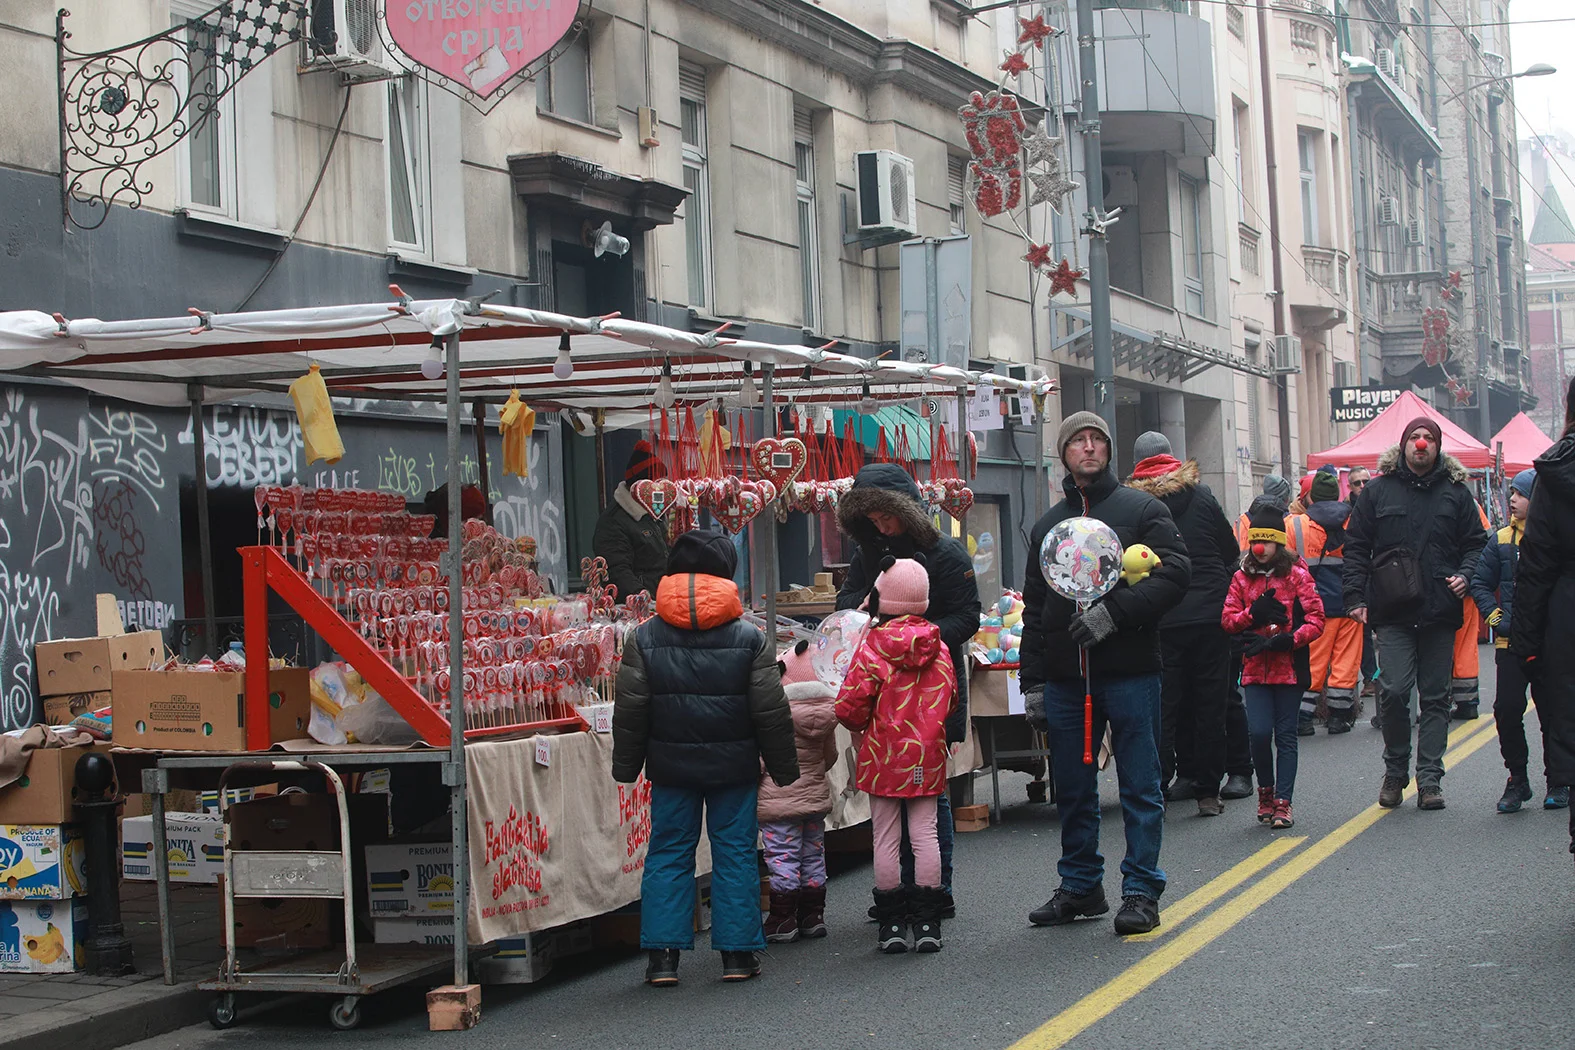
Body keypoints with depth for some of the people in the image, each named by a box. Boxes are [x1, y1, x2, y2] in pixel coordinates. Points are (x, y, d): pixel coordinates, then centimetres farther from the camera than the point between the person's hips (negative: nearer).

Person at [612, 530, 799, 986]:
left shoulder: (644, 639, -3)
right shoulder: (749, 639, -5)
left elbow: (630, 712, -2)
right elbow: (771, 712, -3)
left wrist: (626, 766, 8)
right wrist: (783, 766, 6)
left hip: (670, 764, 1)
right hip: (733, 764, -1)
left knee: (667, 853, 8)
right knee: (735, 853, 7)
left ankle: (662, 955, 5)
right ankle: (737, 953, 9)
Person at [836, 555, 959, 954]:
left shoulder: (871, 648, -12)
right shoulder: (939, 649, 0)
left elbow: (849, 708, -13)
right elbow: (949, 702, 10)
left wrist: (864, 725, 8)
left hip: (883, 756, -3)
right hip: (927, 757, 3)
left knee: (886, 838, 4)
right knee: (925, 833, 7)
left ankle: (892, 924, 7)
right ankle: (926, 922, 6)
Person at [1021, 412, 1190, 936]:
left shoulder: (1142, 509, 4)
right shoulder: (1048, 524, 17)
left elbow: (1174, 574, -8)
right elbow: (1034, 609, 18)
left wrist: (1114, 612, -18)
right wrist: (1032, 681, 10)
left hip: (1129, 673, -4)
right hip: (1066, 677, 4)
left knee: (1140, 787, -1)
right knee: (1072, 789, 9)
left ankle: (1141, 892, 5)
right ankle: (1080, 886, 20)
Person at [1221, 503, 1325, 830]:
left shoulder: (1296, 575, 0)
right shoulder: (1242, 578, 9)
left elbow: (1316, 619, -5)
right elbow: (1227, 618, 5)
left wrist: (1287, 640, -17)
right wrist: (1253, 613, -13)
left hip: (1289, 667, -2)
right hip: (1255, 668, 2)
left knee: (1285, 736, 2)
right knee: (1259, 732, -9)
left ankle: (1283, 802, 8)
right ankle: (1266, 791, 14)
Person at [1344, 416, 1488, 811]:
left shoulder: (1455, 491, 10)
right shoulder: (1378, 490, 7)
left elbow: (1476, 542, 15)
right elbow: (1355, 546, 8)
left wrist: (1465, 575, -5)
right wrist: (1355, 596, -1)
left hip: (1440, 613, 2)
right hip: (1393, 613, -1)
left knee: (1435, 697, 4)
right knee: (1393, 691, -11)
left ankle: (1429, 779, 8)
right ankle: (1395, 771, 8)